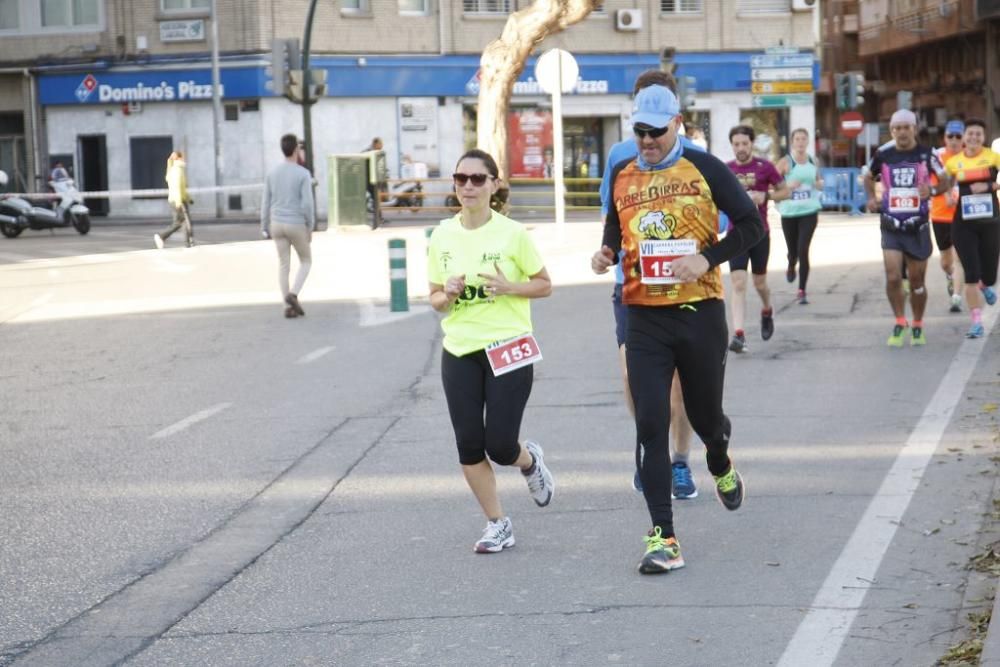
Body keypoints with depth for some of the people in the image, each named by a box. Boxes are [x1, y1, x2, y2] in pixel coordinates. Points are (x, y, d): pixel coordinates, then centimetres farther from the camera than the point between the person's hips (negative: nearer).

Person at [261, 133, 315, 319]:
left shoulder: (272, 173, 0)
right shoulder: (304, 174, -14)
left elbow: (266, 203, 2)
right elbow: (307, 204, -18)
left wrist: (265, 229, 9)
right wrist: (310, 228, -6)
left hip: (277, 225, 4)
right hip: (296, 227, -4)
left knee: (284, 265, 10)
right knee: (306, 261, 14)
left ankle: (290, 307, 6)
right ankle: (293, 295, -6)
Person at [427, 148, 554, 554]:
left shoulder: (512, 234, -8)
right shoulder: (442, 236, 3)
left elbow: (544, 285, 1)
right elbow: (435, 299, 11)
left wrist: (507, 287, -17)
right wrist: (448, 296, -12)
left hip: (508, 350, -3)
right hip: (459, 353, 4)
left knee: (500, 445, -8)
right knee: (469, 445, 1)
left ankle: (530, 462, 30)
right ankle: (497, 525, 16)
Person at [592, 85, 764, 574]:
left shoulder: (703, 168, -2)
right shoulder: (621, 176, 9)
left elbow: (751, 224, -1)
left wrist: (708, 258, -15)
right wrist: (607, 253, 4)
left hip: (699, 311, -2)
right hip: (644, 318, 2)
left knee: (704, 415, 13)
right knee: (650, 425, -8)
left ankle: (721, 468, 50)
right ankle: (662, 537, -6)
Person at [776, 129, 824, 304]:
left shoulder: (813, 162, 7)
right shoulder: (786, 162, -4)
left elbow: (819, 182, 22)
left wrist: (819, 184, -1)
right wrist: (787, 186, -24)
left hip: (809, 212, 1)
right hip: (789, 213, -1)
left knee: (803, 250, -12)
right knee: (793, 251, 10)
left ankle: (802, 291, -8)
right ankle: (791, 268, 49)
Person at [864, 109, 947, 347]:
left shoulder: (926, 155, -4)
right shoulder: (883, 156, 1)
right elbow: (869, 177, 19)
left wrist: (932, 190, -18)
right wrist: (872, 197, 3)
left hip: (918, 227, 0)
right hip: (891, 227, 1)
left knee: (916, 281, 8)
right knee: (893, 278, -13)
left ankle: (918, 327, 27)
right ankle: (900, 323, 6)